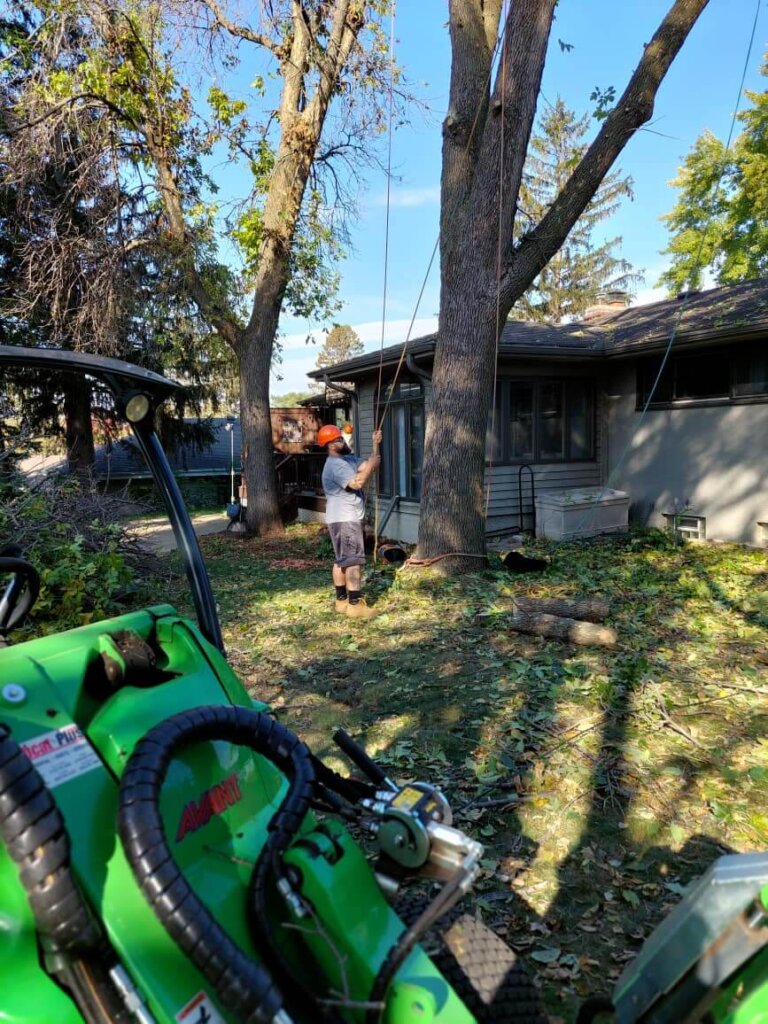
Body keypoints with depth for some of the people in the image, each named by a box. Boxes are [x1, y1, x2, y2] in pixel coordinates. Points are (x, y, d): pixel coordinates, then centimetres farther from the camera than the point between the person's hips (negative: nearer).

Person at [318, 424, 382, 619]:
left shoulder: (347, 459, 14)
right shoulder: (335, 465, -18)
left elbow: (368, 465, 14)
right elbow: (357, 482, -27)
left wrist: (375, 444, 4)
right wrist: (371, 465, -15)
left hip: (344, 519, 11)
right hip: (344, 520, -11)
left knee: (341, 560, 13)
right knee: (354, 561, -11)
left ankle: (342, 601, 21)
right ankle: (355, 605, -10)